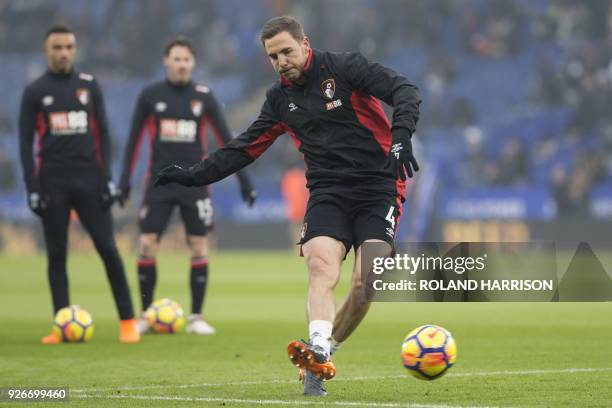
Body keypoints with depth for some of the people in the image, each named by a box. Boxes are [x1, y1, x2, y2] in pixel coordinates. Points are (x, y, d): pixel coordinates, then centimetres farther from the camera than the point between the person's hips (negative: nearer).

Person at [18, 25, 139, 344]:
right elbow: (26, 142, 3)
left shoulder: (89, 85, 8)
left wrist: (107, 177, -1)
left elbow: (102, 133, 9)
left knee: (107, 248, -5)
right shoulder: (35, 92, 4)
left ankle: (128, 321, -1)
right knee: (56, 254, 1)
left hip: (89, 179, 1)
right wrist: (32, 188, -4)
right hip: (53, 182, 0)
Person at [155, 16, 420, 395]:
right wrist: (196, 175, 14)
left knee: (366, 282, -16)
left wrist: (401, 135, -31)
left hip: (378, 187, -4)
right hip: (327, 192, 4)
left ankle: (320, 357, -2)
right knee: (321, 265, -24)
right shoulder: (281, 98, 13)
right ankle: (317, 352, -40)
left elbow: (405, 91, -13)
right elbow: (246, 148, 20)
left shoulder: (344, 68, -4)